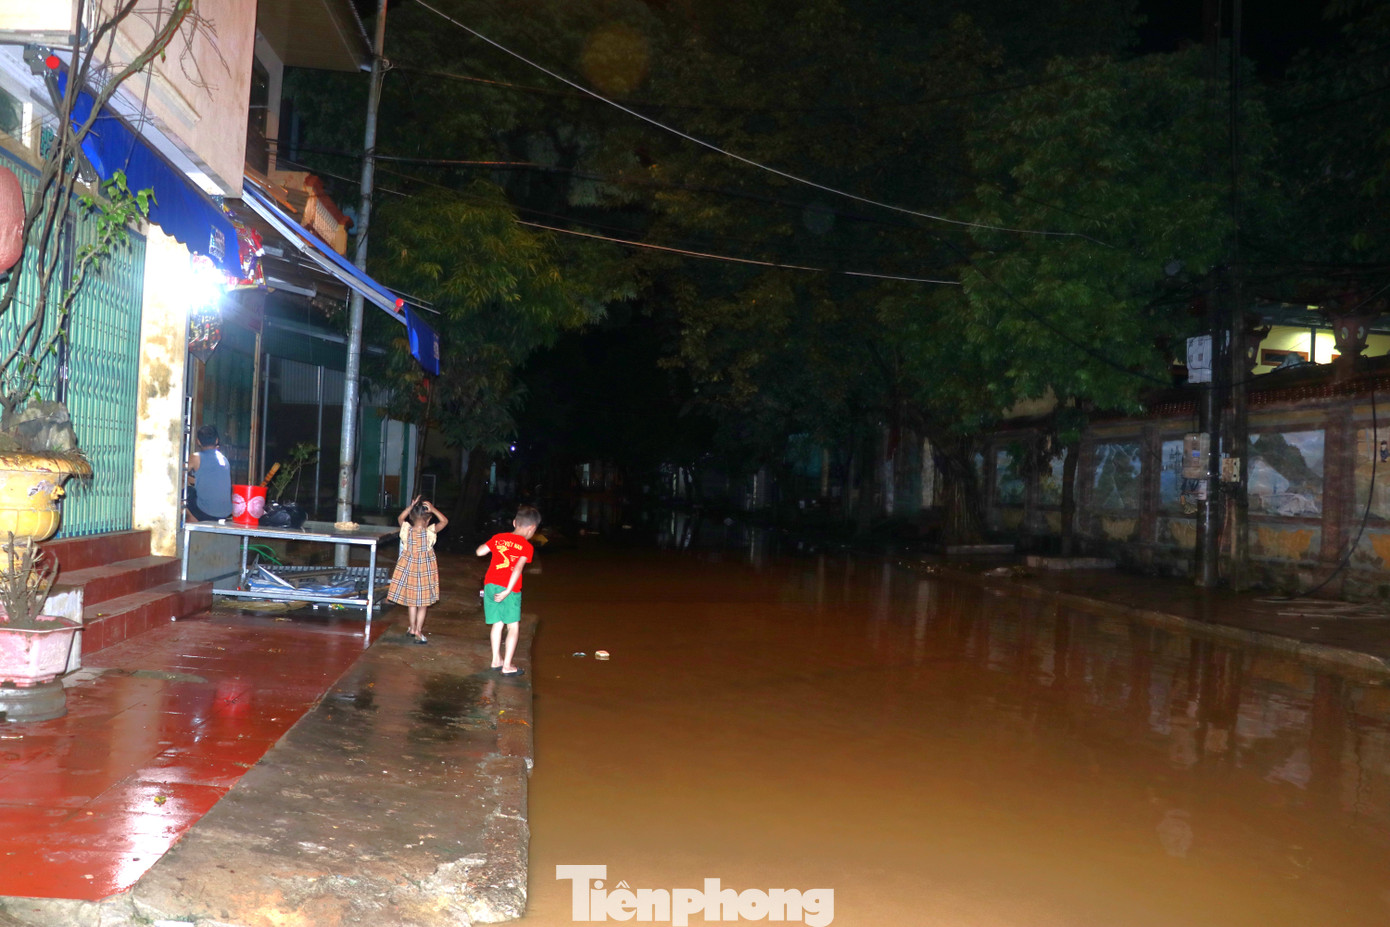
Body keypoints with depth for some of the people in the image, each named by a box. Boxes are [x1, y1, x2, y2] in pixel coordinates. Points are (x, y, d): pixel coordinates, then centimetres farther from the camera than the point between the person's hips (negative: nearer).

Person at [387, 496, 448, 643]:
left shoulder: (406, 530, -14)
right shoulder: (430, 532, -21)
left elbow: (400, 518, 6)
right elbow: (445, 521, -8)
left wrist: (410, 507, -3)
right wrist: (433, 509, -16)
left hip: (408, 568, 3)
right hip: (425, 569, -3)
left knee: (411, 600, 19)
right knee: (423, 603, 9)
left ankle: (413, 628, 30)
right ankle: (418, 631, 9)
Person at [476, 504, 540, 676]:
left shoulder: (499, 538, 8)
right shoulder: (527, 547, -4)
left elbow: (480, 552, 5)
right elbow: (518, 568, -16)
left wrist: (488, 544, 25)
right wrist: (508, 591, -18)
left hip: (490, 584, 5)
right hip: (508, 588, -5)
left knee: (497, 623, 17)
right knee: (513, 626, 6)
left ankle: (496, 659, 25)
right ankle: (507, 666, 3)